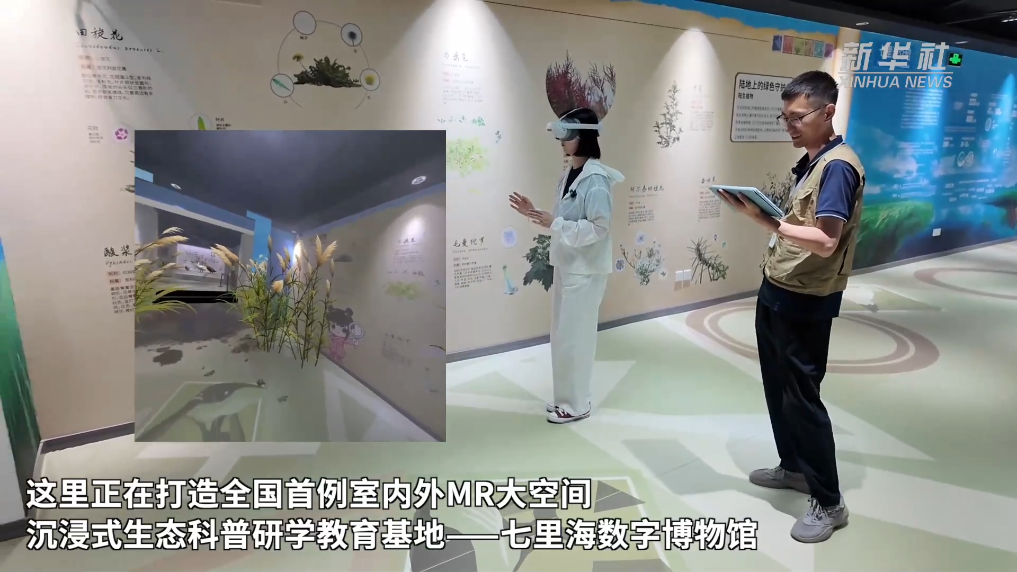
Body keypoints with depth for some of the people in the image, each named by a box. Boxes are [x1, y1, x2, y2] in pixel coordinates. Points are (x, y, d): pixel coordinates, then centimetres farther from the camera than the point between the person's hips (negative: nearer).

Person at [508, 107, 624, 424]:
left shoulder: (595, 179, -17)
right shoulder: (569, 173, 9)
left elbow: (600, 228, -22)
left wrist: (554, 224, -24)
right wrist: (535, 213, 2)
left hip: (586, 270, -9)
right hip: (566, 265, 9)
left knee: (574, 336, 0)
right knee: (563, 334, 16)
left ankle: (577, 403, 16)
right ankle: (567, 397, 30)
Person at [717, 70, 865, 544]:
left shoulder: (839, 165, -17)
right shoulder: (809, 162, 12)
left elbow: (826, 240, -28)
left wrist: (766, 222, -37)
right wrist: (763, 215, 4)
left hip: (806, 304, -9)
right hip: (776, 293, 9)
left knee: (801, 398, 0)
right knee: (777, 388, 19)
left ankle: (829, 503, 16)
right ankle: (793, 467, 38)